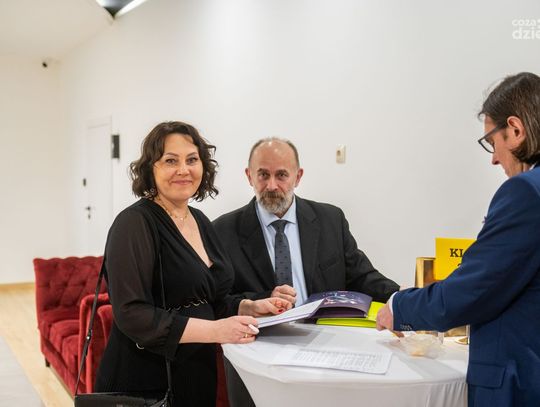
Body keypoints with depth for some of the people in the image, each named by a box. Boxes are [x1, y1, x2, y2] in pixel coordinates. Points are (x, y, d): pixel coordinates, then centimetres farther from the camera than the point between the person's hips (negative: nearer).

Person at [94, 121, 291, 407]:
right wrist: (215, 331, -29)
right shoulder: (135, 223, -15)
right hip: (144, 383, -7)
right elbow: (132, 315, -23)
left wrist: (250, 308, -1)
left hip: (198, 375, 7)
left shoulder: (201, 222, 7)